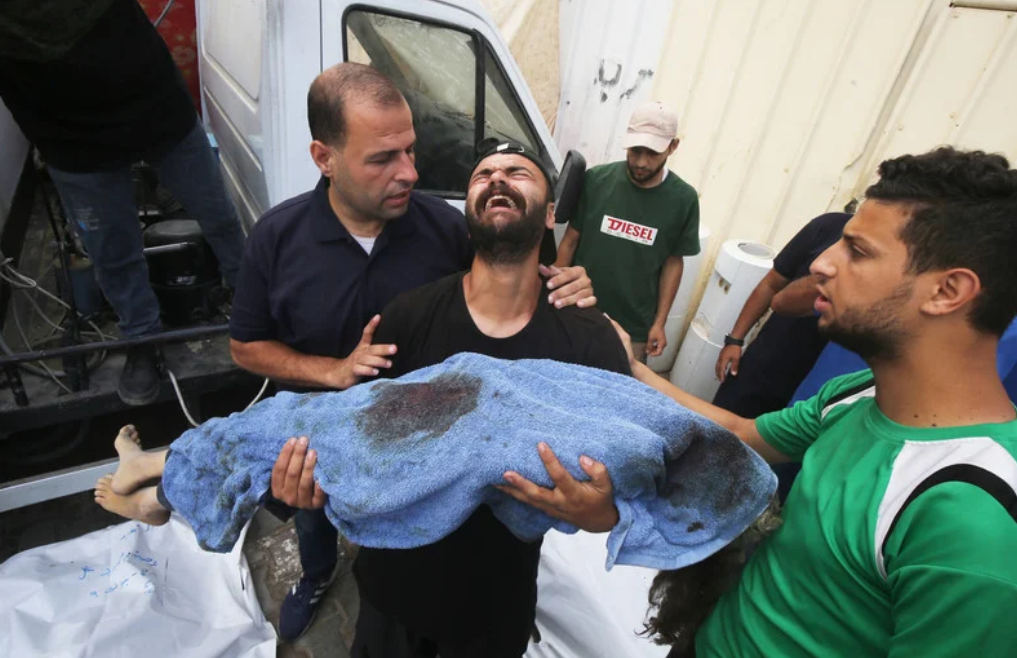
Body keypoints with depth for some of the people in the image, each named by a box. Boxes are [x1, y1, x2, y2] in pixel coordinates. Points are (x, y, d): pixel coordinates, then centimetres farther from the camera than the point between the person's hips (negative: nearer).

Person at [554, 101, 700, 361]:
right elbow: (570, 240, -3)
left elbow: (673, 262, 1)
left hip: (634, 328, 0)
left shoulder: (683, 199, -8)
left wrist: (659, 322, 0)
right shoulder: (596, 179, -10)